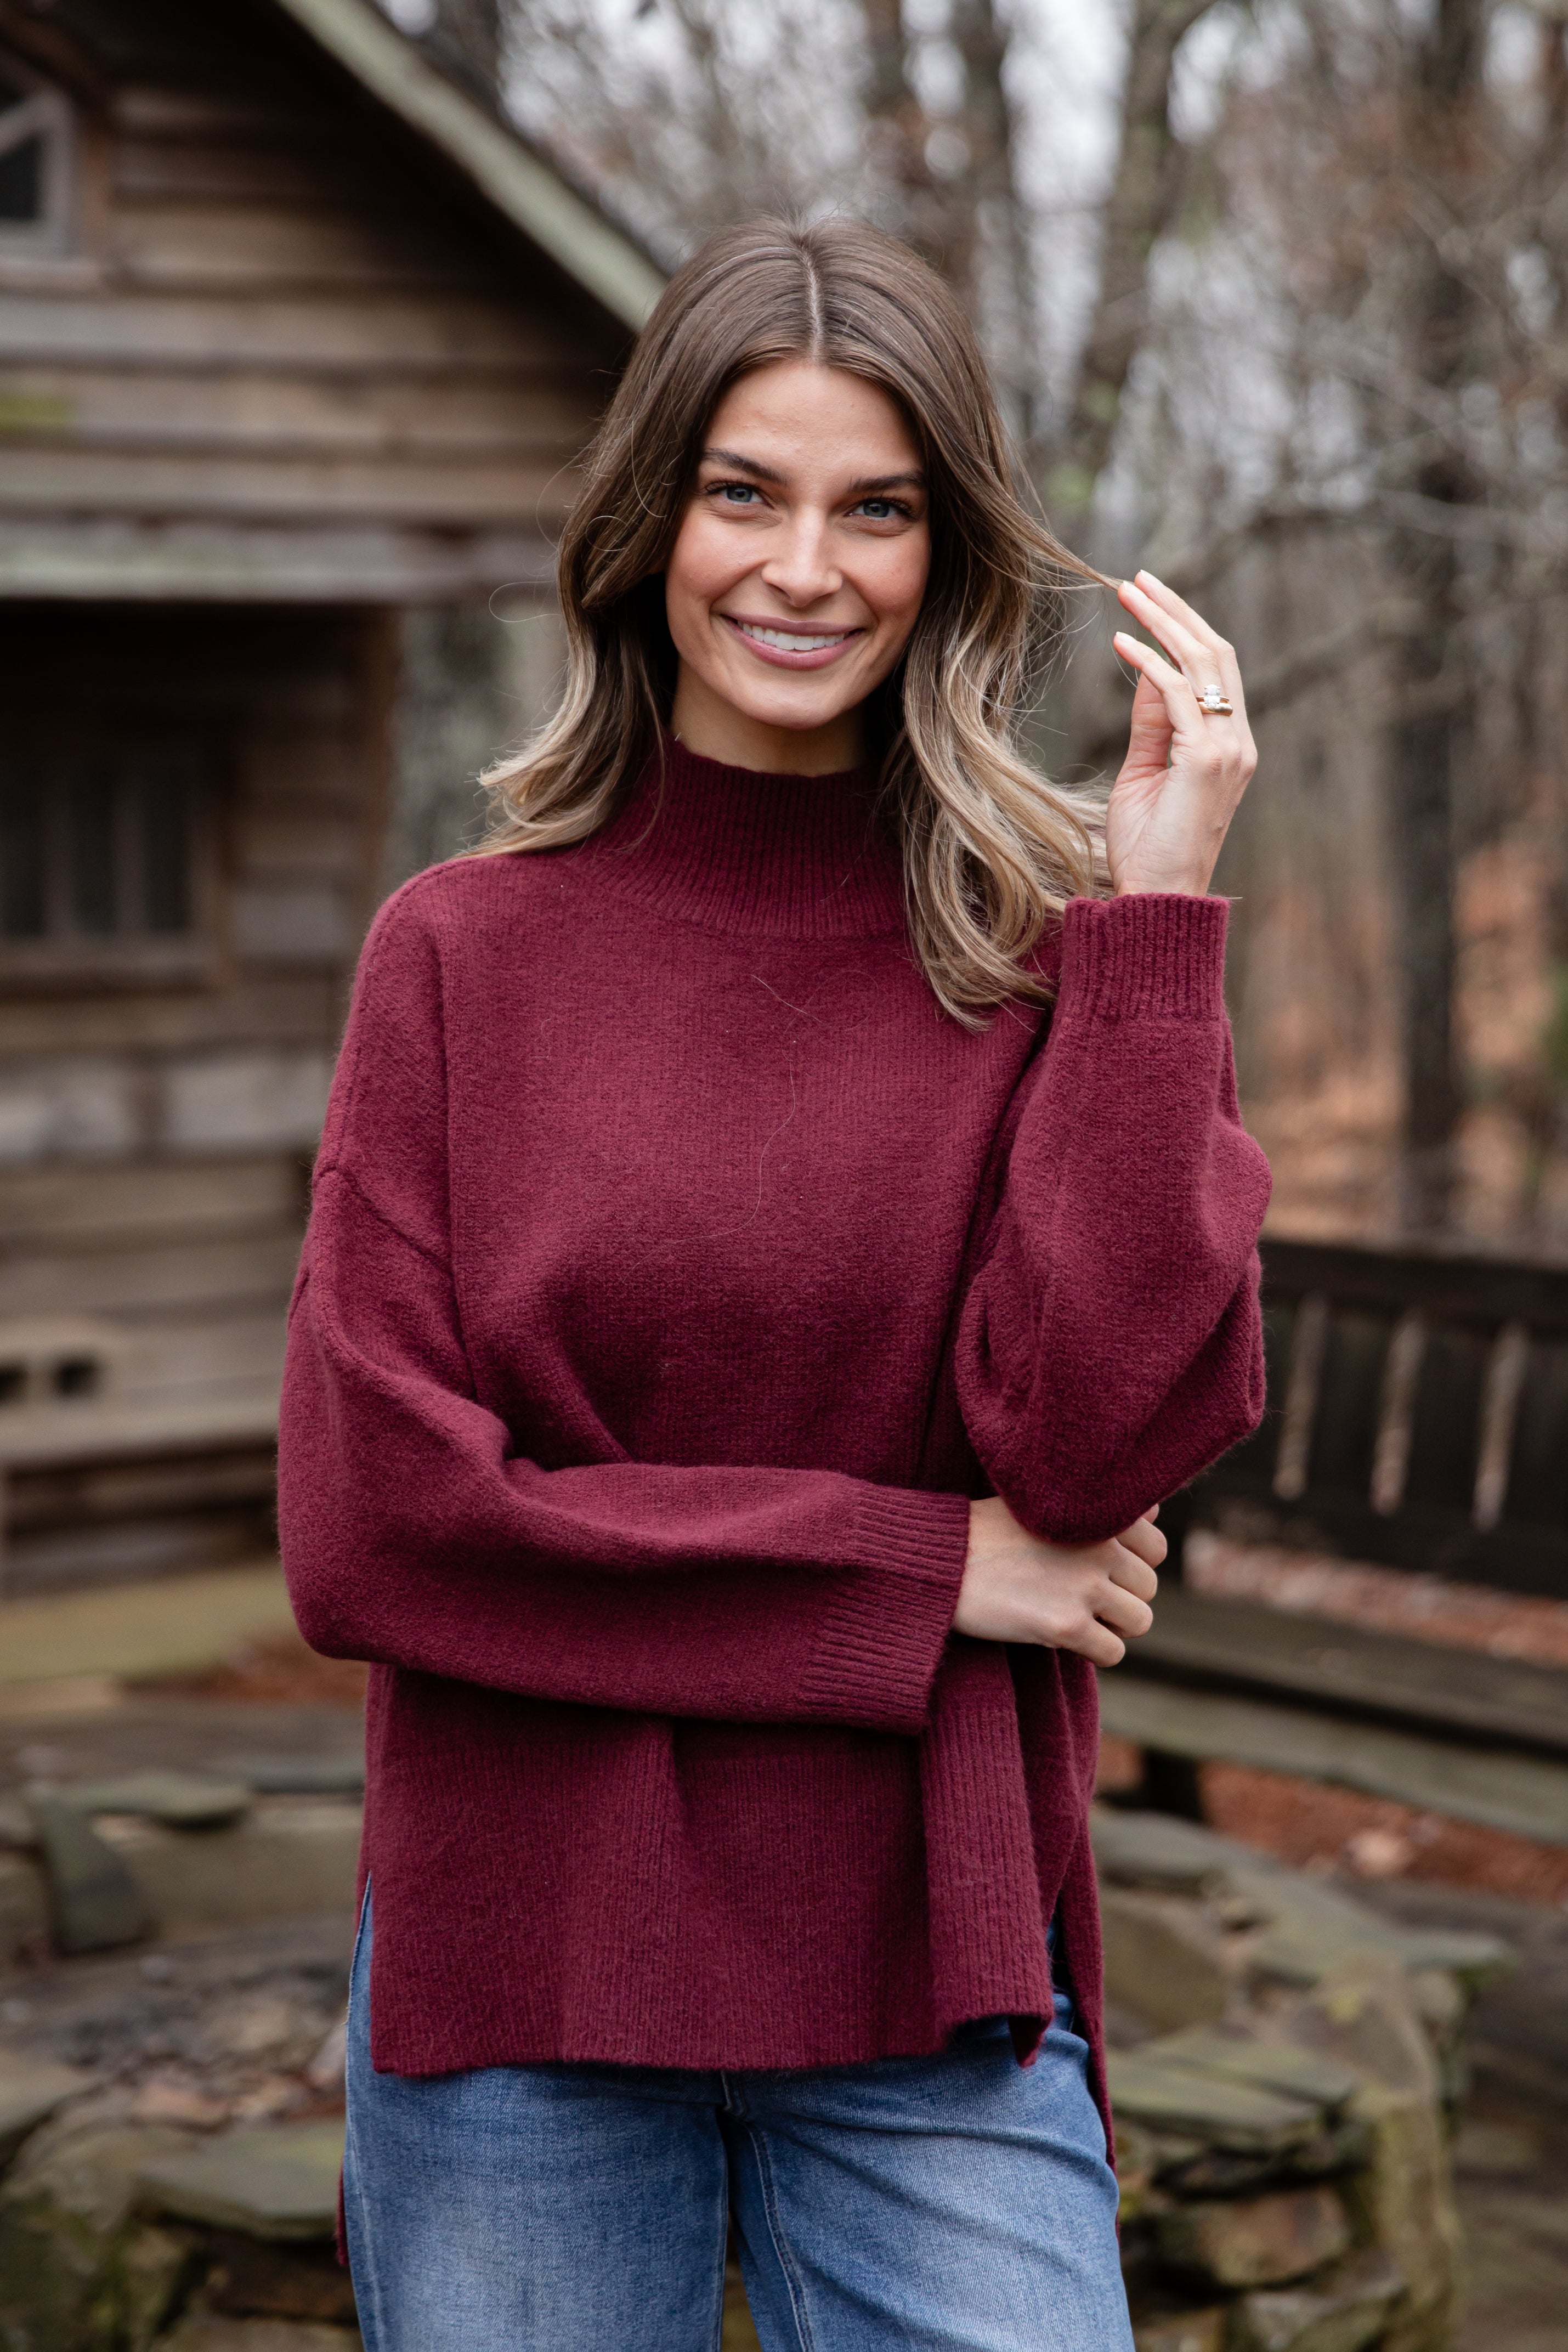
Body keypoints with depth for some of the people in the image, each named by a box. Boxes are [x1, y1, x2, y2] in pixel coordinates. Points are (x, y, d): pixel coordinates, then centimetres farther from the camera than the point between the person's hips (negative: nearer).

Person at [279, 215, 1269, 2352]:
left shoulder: (1060, 956, 0)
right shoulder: (464, 953, -1)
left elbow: (1100, 1442, -14)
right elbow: (369, 1526, -8)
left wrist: (1151, 910, -14)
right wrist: (925, 1568, -10)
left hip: (929, 1986, 0)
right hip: (516, 1965, 1)